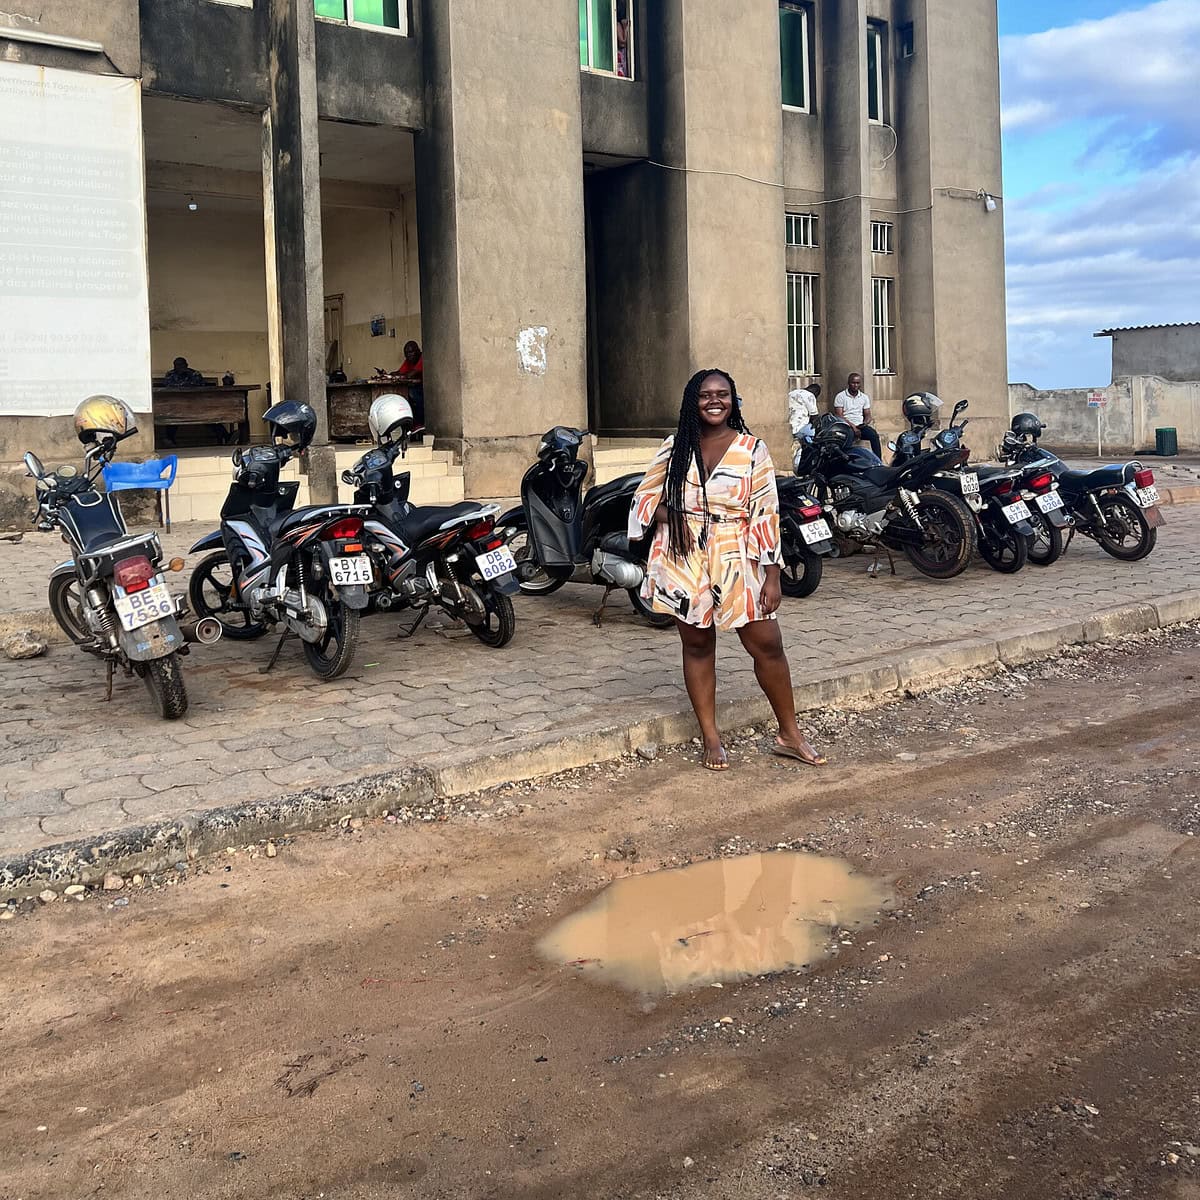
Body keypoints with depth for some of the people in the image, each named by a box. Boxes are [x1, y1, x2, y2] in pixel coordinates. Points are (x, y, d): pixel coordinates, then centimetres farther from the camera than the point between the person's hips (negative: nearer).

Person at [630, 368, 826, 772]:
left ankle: (790, 735, 13)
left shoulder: (752, 449, 0)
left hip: (735, 562, -1)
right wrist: (666, 517, -10)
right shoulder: (674, 447, 6)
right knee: (697, 645, 8)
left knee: (767, 645, -2)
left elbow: (766, 513, -2)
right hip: (683, 561, 2)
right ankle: (711, 738, 19)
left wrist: (772, 576, -7)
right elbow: (646, 496, 13)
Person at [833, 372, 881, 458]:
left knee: (874, 435, -26)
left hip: (861, 425, 4)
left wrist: (865, 422, -8)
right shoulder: (840, 396, 3)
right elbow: (839, 416, -5)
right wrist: (852, 426, -16)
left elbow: (867, 415, 17)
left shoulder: (865, 397, 17)